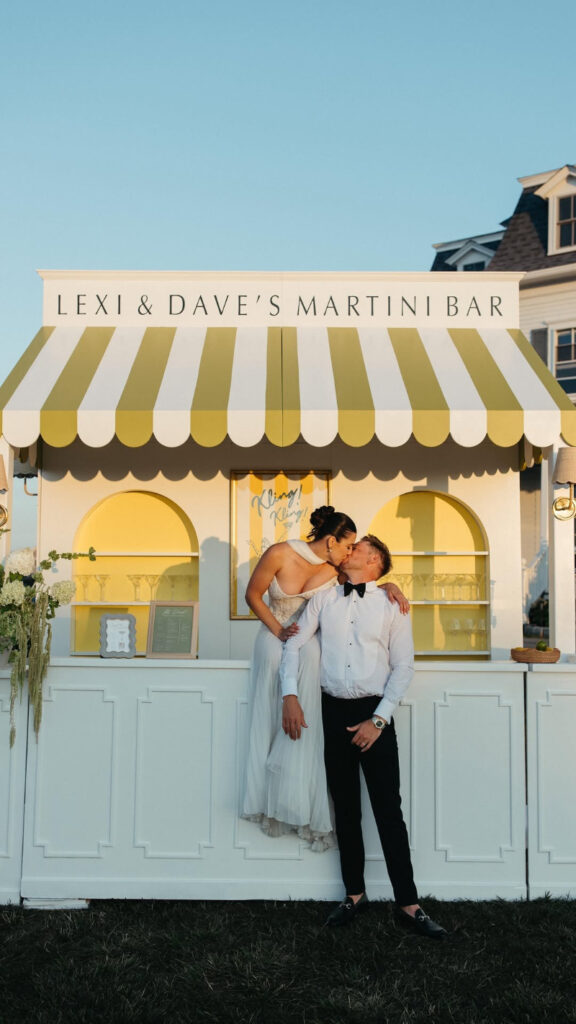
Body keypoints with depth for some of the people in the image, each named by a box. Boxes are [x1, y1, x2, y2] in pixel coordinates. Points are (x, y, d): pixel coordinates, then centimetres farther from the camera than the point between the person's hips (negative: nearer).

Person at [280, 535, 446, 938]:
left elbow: (403, 666, -3)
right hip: (334, 711, 3)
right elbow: (294, 645, 6)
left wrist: (378, 720, -10)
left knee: (389, 810, -2)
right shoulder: (324, 600, 7)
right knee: (345, 809, 11)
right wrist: (290, 696, -7)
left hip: (374, 712, -3)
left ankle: (408, 904, 8)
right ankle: (355, 894, 25)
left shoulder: (391, 605, -1)